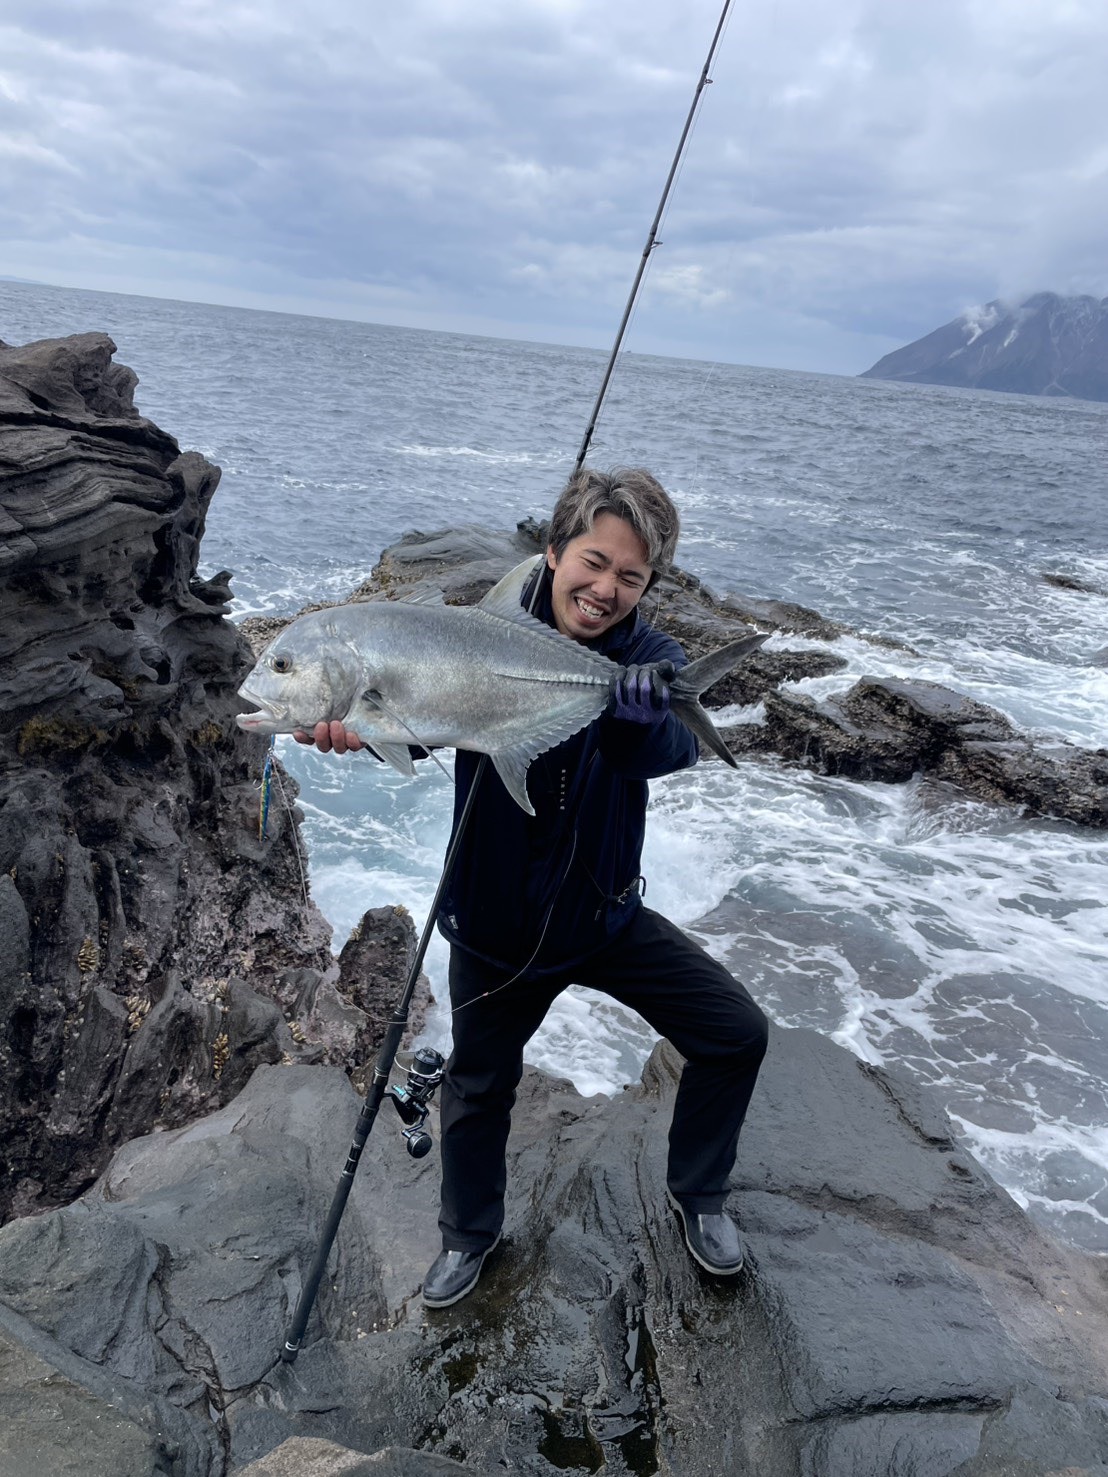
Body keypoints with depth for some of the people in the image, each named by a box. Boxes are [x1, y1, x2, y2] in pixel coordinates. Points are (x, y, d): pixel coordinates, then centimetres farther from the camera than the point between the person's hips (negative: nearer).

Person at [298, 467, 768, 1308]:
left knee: (737, 1034, -1)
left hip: (605, 916, 1)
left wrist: (640, 720, -56)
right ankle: (470, 1234, 47)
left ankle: (699, 1196, 28)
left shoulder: (652, 661, -13)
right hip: (496, 927, -1)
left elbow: (670, 752, -32)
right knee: (479, 1088, 16)